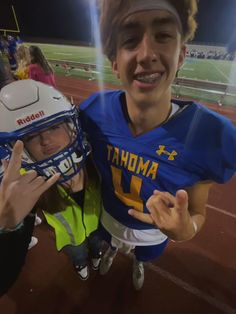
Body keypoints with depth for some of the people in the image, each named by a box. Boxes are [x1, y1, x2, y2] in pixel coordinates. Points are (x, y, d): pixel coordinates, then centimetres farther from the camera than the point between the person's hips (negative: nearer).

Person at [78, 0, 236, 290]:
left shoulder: (212, 137, -37)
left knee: (144, 257, 39)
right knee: (111, 244, 40)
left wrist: (187, 230, -41)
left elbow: (197, 214, -21)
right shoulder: (93, 113, -31)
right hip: (108, 219, 1)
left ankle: (138, 264, 80)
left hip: (153, 234, 0)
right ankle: (111, 250, 81)